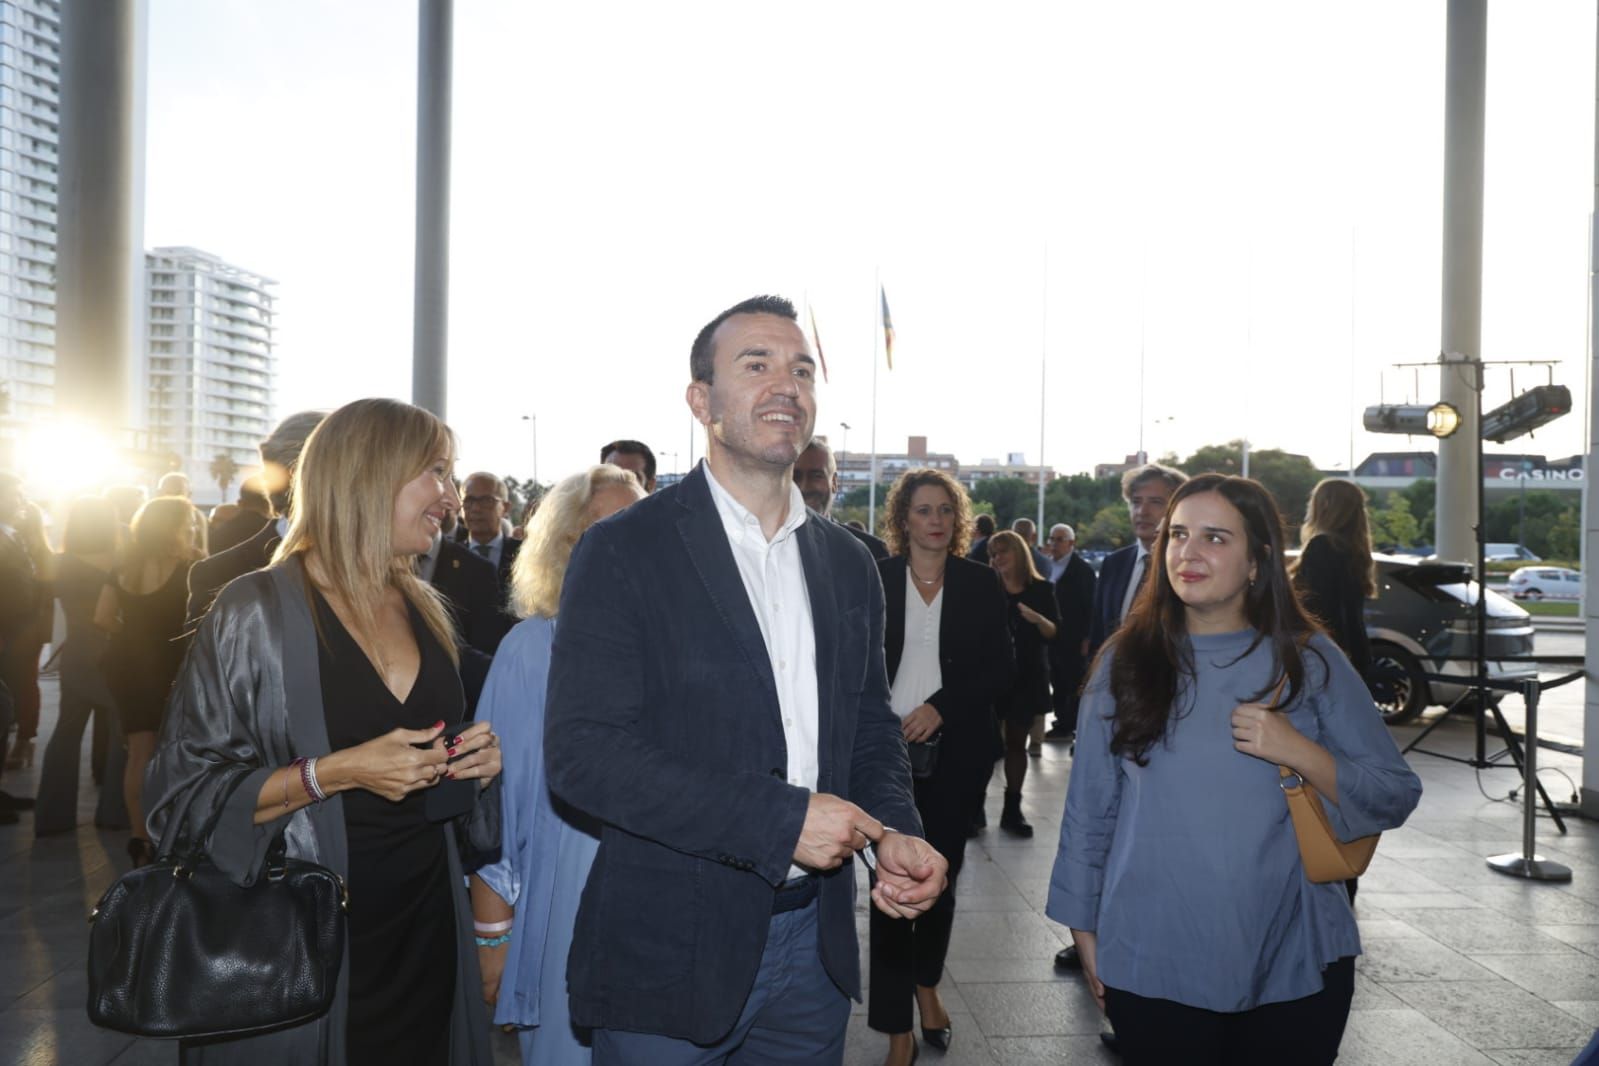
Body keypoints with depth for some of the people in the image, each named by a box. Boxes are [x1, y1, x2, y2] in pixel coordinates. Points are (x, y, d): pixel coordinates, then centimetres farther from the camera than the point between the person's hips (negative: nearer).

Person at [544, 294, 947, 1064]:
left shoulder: (848, 564, 8)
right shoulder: (623, 551, -11)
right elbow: (579, 749, -18)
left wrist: (895, 832, -7)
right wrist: (780, 820, -21)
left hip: (815, 942, 5)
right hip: (669, 951, -5)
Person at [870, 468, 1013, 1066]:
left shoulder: (980, 584, 2)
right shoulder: (875, 580, -1)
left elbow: (1001, 666, -2)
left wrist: (943, 705, -14)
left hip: (956, 750, 2)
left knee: (942, 871, 14)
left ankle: (927, 984, 39)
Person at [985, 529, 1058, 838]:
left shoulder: (1042, 589, 2)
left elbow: (1054, 633, -2)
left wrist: (1038, 619, -21)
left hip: (1027, 676, 1)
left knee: (1017, 742, 8)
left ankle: (1012, 809, 15)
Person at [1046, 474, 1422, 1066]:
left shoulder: (1309, 660, -2)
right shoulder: (1126, 660, -2)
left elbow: (1395, 795, -1)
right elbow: (1090, 807, 3)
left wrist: (1298, 752, -18)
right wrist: (1085, 930, 5)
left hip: (1296, 961, 1)